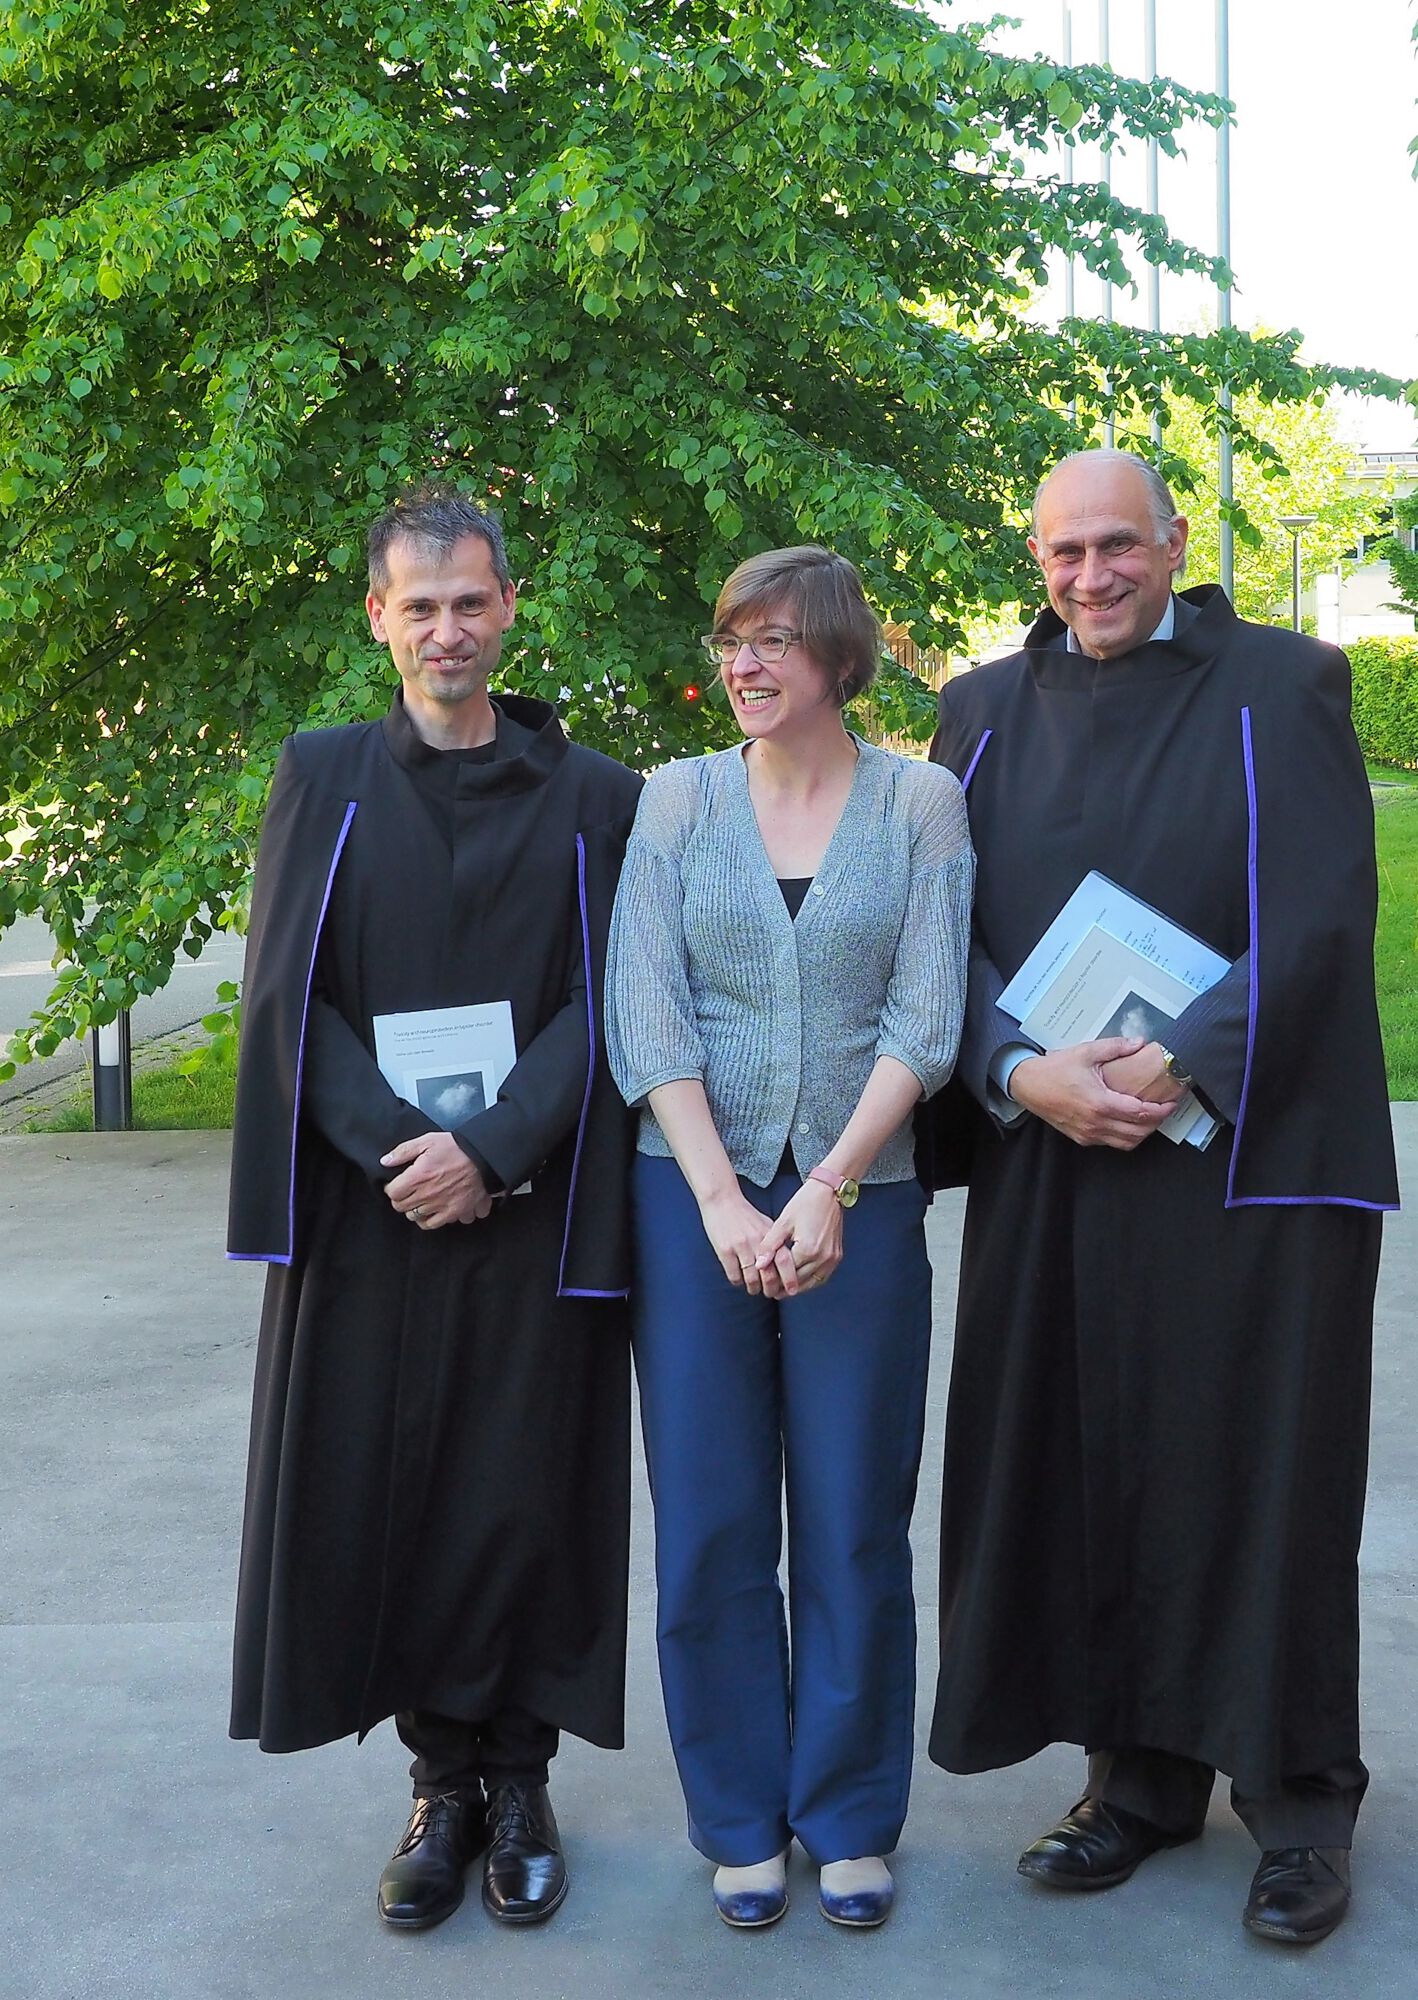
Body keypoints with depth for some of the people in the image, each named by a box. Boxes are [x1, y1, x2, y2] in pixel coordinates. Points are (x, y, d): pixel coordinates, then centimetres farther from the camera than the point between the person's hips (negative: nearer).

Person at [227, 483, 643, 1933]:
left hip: (532, 1207, -1)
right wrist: (392, 1143, -13)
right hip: (365, 1208, 1)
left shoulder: (590, 797, 5)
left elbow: (603, 1003, -2)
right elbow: (286, 996, 0)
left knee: (523, 1499, 4)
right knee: (383, 1495, 5)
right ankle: (441, 1782, 21)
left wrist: (491, 1147, -15)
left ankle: (516, 1780, 21)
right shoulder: (322, 779, 7)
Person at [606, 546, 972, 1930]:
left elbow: (925, 1019, -5)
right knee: (709, 1526, 7)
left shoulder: (921, 802, 2)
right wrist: (723, 1201, -13)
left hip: (862, 1198, -1)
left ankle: (849, 1817, 25)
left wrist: (830, 1192, -15)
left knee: (853, 1526, 7)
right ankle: (741, 1820, 24)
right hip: (693, 1194, 1)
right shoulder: (676, 799, 4)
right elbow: (643, 1012, -4)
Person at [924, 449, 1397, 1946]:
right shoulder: (988, 712, 10)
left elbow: (1321, 917, -8)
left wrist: (1182, 1065, -17)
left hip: (1252, 1150, -3)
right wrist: (1021, 1074, -12)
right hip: (1050, 1158, 4)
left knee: (1260, 1472, 3)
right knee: (1090, 1469, 8)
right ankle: (1140, 1774, 23)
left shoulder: (1282, 688, 0)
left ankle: (1295, 1801, 18)